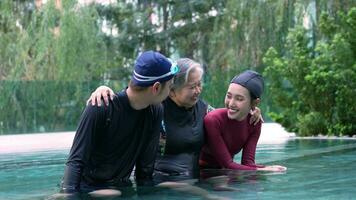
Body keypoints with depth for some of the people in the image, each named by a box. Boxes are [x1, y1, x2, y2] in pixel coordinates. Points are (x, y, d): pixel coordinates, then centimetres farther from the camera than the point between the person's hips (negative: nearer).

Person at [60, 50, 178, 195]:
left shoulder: (155, 112, -5)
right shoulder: (101, 108, -20)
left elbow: (146, 165, 1)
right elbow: (76, 160, -18)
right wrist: (68, 195, -28)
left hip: (122, 187, 5)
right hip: (87, 187, -5)